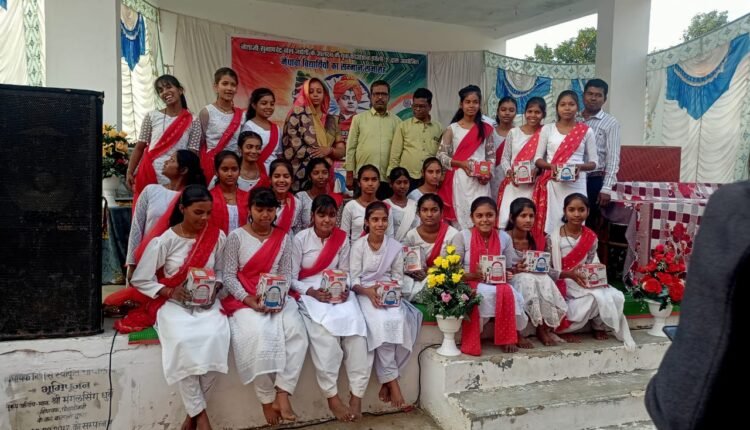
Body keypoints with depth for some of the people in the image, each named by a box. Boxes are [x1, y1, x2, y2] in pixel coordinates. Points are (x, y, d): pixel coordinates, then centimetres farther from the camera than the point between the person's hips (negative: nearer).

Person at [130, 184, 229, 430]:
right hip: (173, 303, -2)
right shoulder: (165, 241, -7)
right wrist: (170, 292, -14)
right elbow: (140, 280, -2)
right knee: (182, 341, -33)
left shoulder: (217, 236, 0)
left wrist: (215, 288, -8)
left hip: (207, 303, 2)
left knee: (216, 337, -30)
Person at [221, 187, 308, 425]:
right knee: (257, 335, -31)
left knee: (297, 333, -25)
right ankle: (267, 399, -12)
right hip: (243, 299, -3)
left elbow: (286, 274, 5)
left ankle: (282, 393, -16)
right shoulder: (236, 236, -2)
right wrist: (248, 299, -19)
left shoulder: (284, 238, 7)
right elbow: (229, 276, -4)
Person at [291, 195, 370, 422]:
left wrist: (345, 290, -11)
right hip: (309, 294, -3)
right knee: (323, 330, -32)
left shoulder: (342, 239, 6)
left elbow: (345, 273, 10)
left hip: (338, 292, 3)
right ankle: (332, 396, -20)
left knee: (355, 325, -26)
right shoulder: (300, 239, -3)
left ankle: (357, 395, -18)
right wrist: (313, 292, -19)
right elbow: (291, 278, -3)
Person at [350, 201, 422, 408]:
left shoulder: (395, 246, 5)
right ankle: (392, 381, -19)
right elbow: (353, 279, -5)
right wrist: (368, 291, -23)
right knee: (381, 322, -31)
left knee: (399, 320, -29)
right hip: (365, 293, -2)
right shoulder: (359, 246, -1)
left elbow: (398, 276, 6)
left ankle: (386, 380, -17)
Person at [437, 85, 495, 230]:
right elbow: (441, 155, -1)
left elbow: (491, 156, 12)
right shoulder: (452, 129, 2)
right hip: (459, 180, -2)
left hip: (480, 181, 2)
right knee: (461, 217, -1)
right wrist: (461, 164, -15)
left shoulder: (486, 129, 9)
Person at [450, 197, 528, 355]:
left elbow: (510, 268, 11)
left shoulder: (504, 238, 3)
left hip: (498, 285, 3)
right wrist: (474, 275, -24)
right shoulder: (462, 236, -7)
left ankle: (511, 336, -6)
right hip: (469, 285, -3)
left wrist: (508, 275, -13)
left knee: (510, 293, -31)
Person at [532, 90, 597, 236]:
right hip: (552, 184, 0)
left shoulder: (586, 131, 6)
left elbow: (593, 162, 7)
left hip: (576, 184, 0)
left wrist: (580, 167, -14)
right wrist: (550, 166, -15)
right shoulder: (547, 129, 6)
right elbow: (538, 158, 6)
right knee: (551, 222, -1)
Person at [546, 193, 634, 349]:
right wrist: (568, 274, -27)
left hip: (586, 282, 5)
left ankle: (599, 326, 4)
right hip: (563, 283, -5)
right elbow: (546, 270, -12)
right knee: (599, 297, -28)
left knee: (615, 296, -20)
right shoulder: (554, 237, -11)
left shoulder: (591, 237, 3)